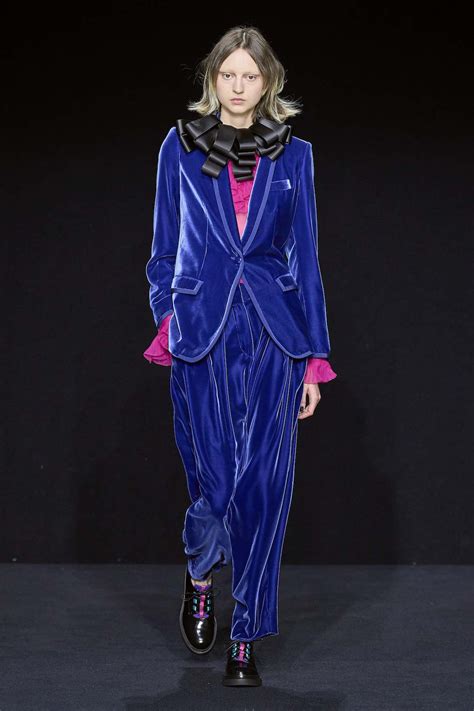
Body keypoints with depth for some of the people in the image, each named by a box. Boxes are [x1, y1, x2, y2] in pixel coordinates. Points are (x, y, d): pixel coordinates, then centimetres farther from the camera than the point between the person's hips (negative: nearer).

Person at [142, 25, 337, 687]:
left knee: (263, 485, -2)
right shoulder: (181, 148, 7)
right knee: (215, 481, -4)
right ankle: (199, 577, 31)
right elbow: (165, 248, 13)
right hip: (202, 335, -1)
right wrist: (167, 320, 0)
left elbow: (305, 257, 8)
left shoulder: (293, 155, 8)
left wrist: (315, 360, 4)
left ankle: (246, 638, 9)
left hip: (275, 336, 1)